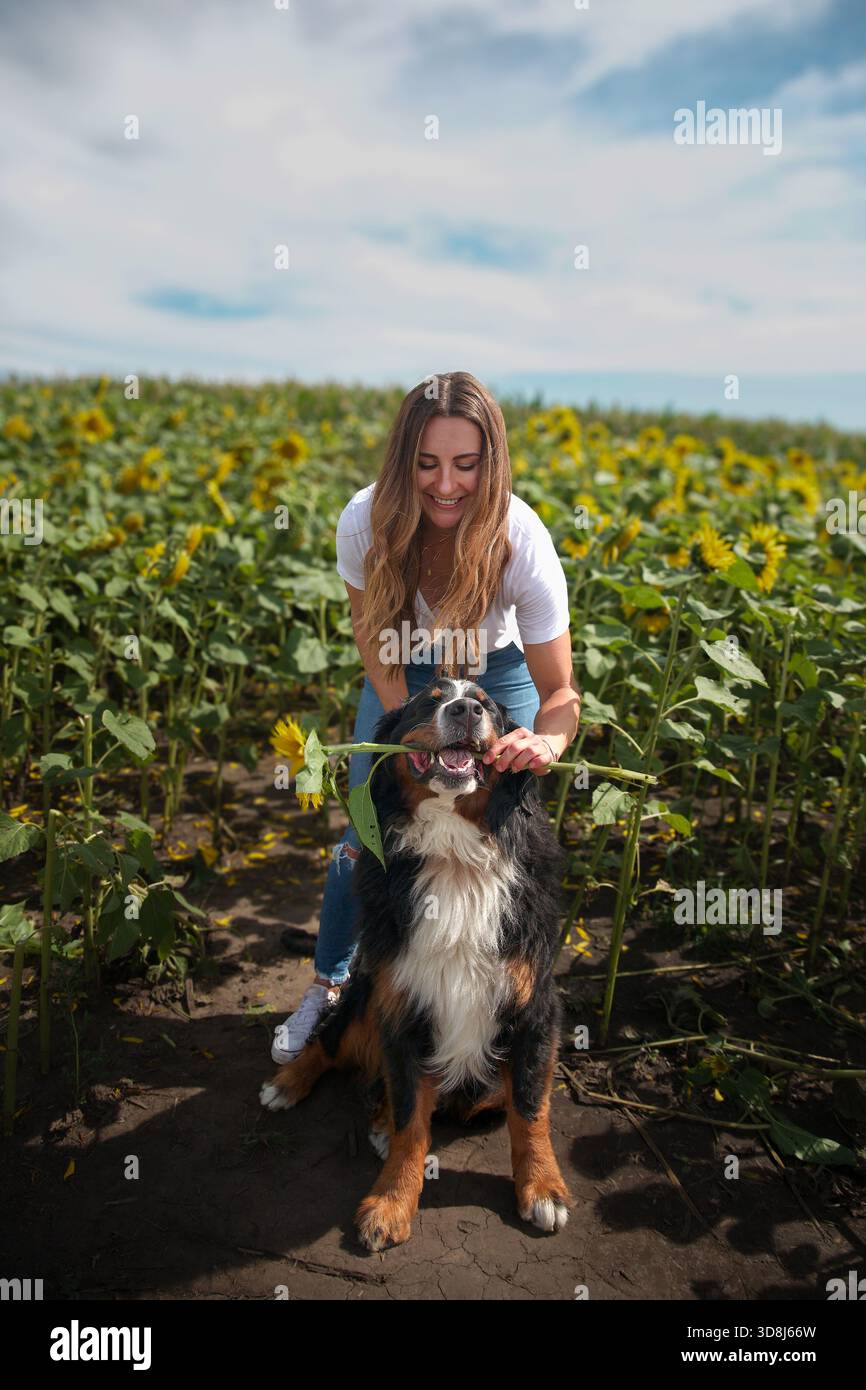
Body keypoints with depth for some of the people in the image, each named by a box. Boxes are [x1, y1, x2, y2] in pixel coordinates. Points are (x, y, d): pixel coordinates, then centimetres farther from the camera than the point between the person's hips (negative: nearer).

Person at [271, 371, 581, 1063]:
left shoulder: (521, 540, -34)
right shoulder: (367, 520, -29)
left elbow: (560, 690, -30)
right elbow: (373, 636, -14)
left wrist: (547, 740, -53)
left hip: (497, 672, -1)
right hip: (403, 676, 1)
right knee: (366, 834, 3)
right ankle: (328, 986, 28)